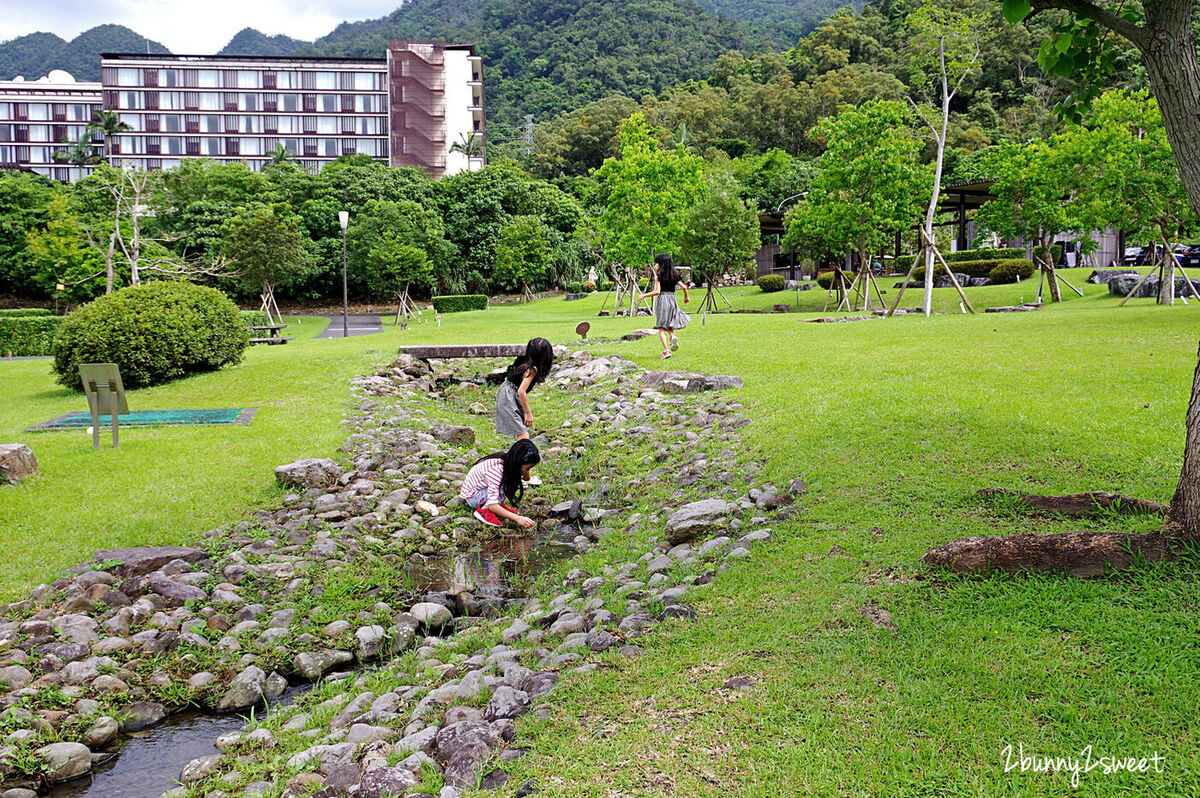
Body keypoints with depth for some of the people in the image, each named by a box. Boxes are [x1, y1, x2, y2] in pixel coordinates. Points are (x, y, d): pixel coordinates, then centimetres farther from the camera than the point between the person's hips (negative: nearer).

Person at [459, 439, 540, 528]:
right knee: (505, 486, -30)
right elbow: (492, 506, -39)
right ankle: (483, 510, -18)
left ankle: (500, 503, 1)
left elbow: (527, 478, 3)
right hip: (472, 497, -8)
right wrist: (518, 518, -42)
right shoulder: (497, 470, -36)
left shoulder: (508, 460, -13)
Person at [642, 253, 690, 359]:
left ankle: (666, 350, -10)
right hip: (672, 299, 5)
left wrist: (644, 295, -1)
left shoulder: (658, 275, -4)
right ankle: (672, 335, -12)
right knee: (669, 323, 21)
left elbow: (657, 291, -12)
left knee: (661, 327, 0)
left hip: (662, 300, -4)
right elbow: (684, 287, 5)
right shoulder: (674, 274, 10)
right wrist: (686, 297, 22)